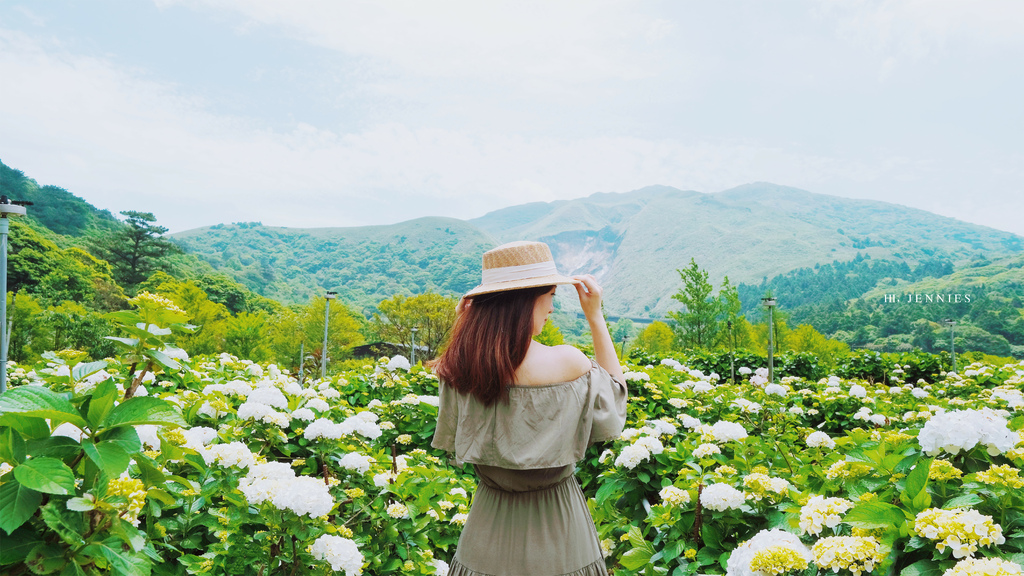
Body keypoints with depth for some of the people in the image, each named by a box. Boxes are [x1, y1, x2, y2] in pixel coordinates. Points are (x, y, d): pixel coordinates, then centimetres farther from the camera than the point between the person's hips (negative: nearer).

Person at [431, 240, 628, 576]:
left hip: (490, 526, 3)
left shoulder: (459, 368, -15)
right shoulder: (567, 363, -23)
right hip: (555, 532, -3)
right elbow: (615, 390, -1)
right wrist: (596, 315, -1)